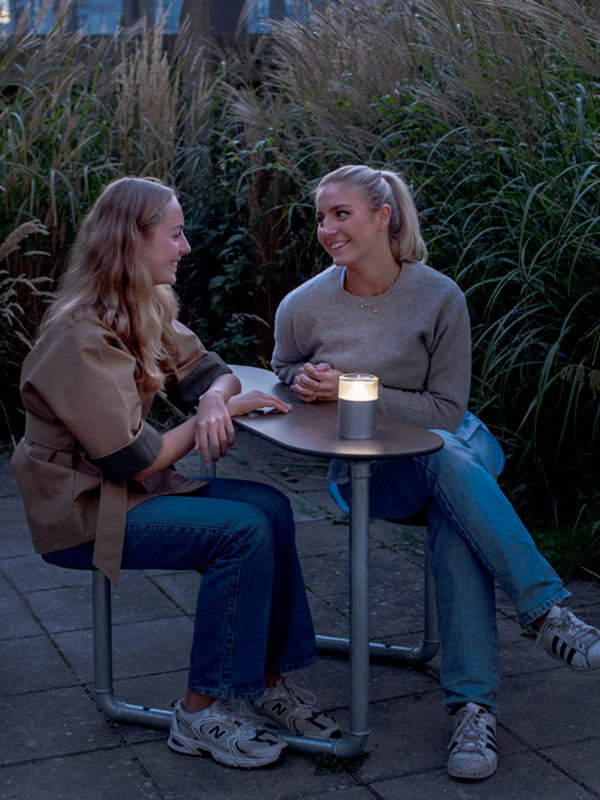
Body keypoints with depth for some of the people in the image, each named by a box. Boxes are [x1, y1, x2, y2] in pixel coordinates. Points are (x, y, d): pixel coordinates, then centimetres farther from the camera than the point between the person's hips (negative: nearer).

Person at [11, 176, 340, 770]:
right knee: (243, 531, -20)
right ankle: (200, 714, -10)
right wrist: (211, 416, -12)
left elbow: (206, 370, 11)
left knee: (268, 507, -6)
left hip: (126, 489, 9)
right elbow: (133, 459, -24)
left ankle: (265, 682, 2)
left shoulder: (146, 310, 5)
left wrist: (214, 398, -14)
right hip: (79, 511, -9)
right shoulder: (82, 337, -24)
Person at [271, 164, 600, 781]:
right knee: (446, 461, -36)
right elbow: (284, 371, 16)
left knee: (453, 520, -36)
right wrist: (305, 383, -9)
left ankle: (473, 703, -35)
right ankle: (548, 612, -38)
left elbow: (446, 409, -9)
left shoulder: (439, 297, -9)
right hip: (363, 469, -1)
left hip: (452, 446, 1)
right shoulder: (303, 307, -6)